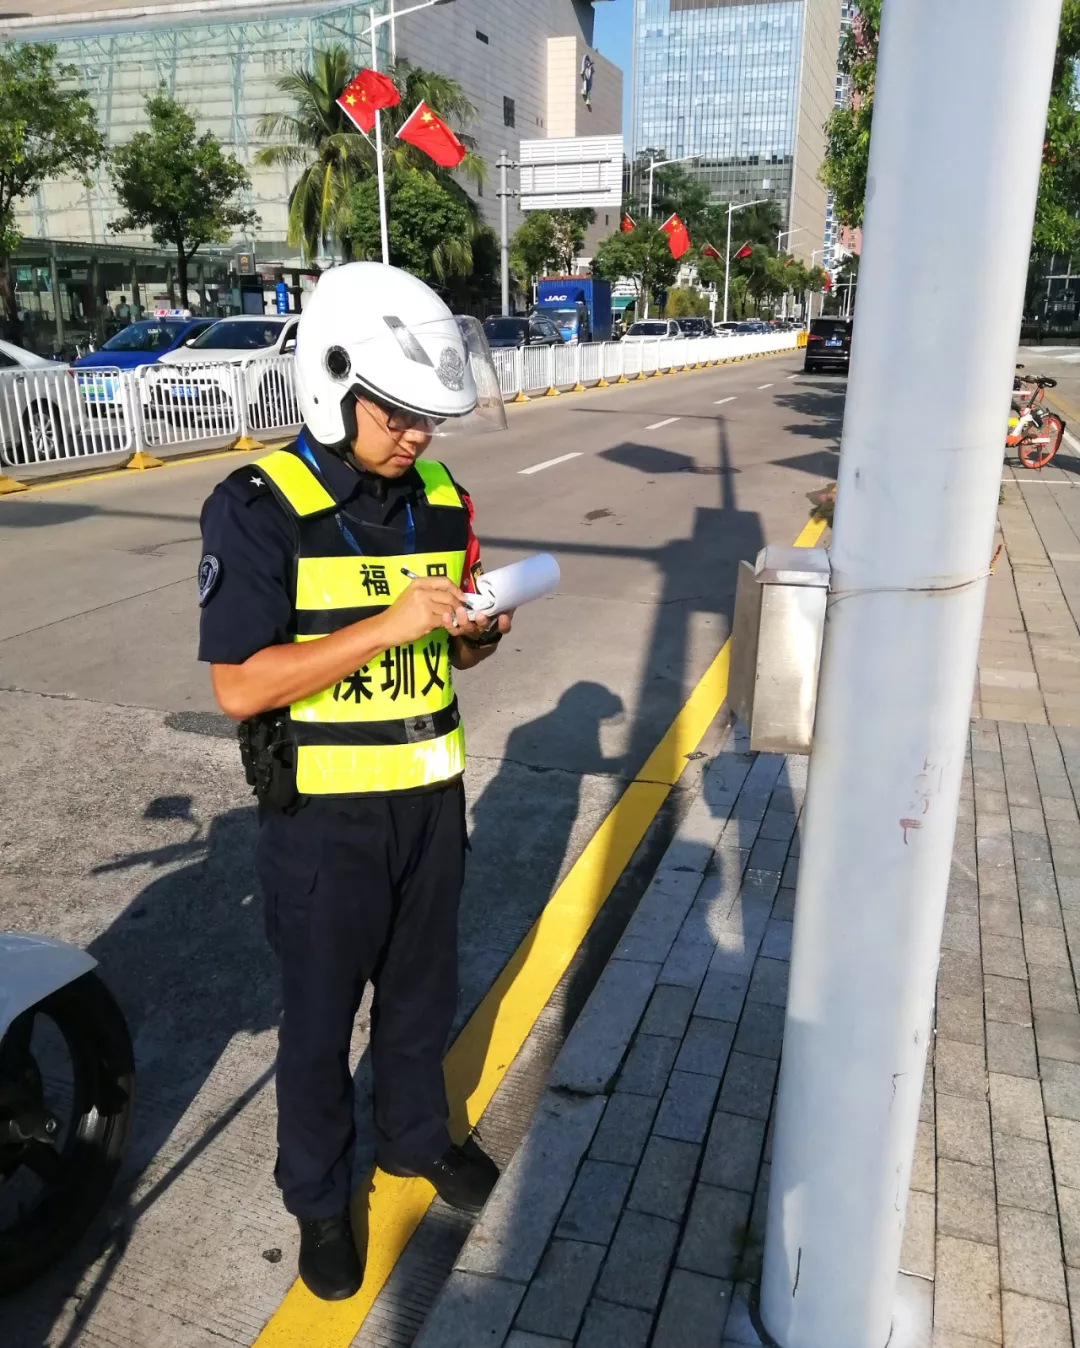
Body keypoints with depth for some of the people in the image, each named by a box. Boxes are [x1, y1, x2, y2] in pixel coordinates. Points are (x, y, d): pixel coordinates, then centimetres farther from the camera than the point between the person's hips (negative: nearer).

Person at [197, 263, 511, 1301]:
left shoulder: (442, 501, 1)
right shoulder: (258, 509, -16)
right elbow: (237, 686, -21)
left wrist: (477, 628, -12)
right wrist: (388, 626, -27)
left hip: (430, 797, 5)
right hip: (322, 817, -5)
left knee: (422, 992, 22)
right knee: (318, 1020, 14)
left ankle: (416, 1136, 47)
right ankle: (318, 1197, 37)